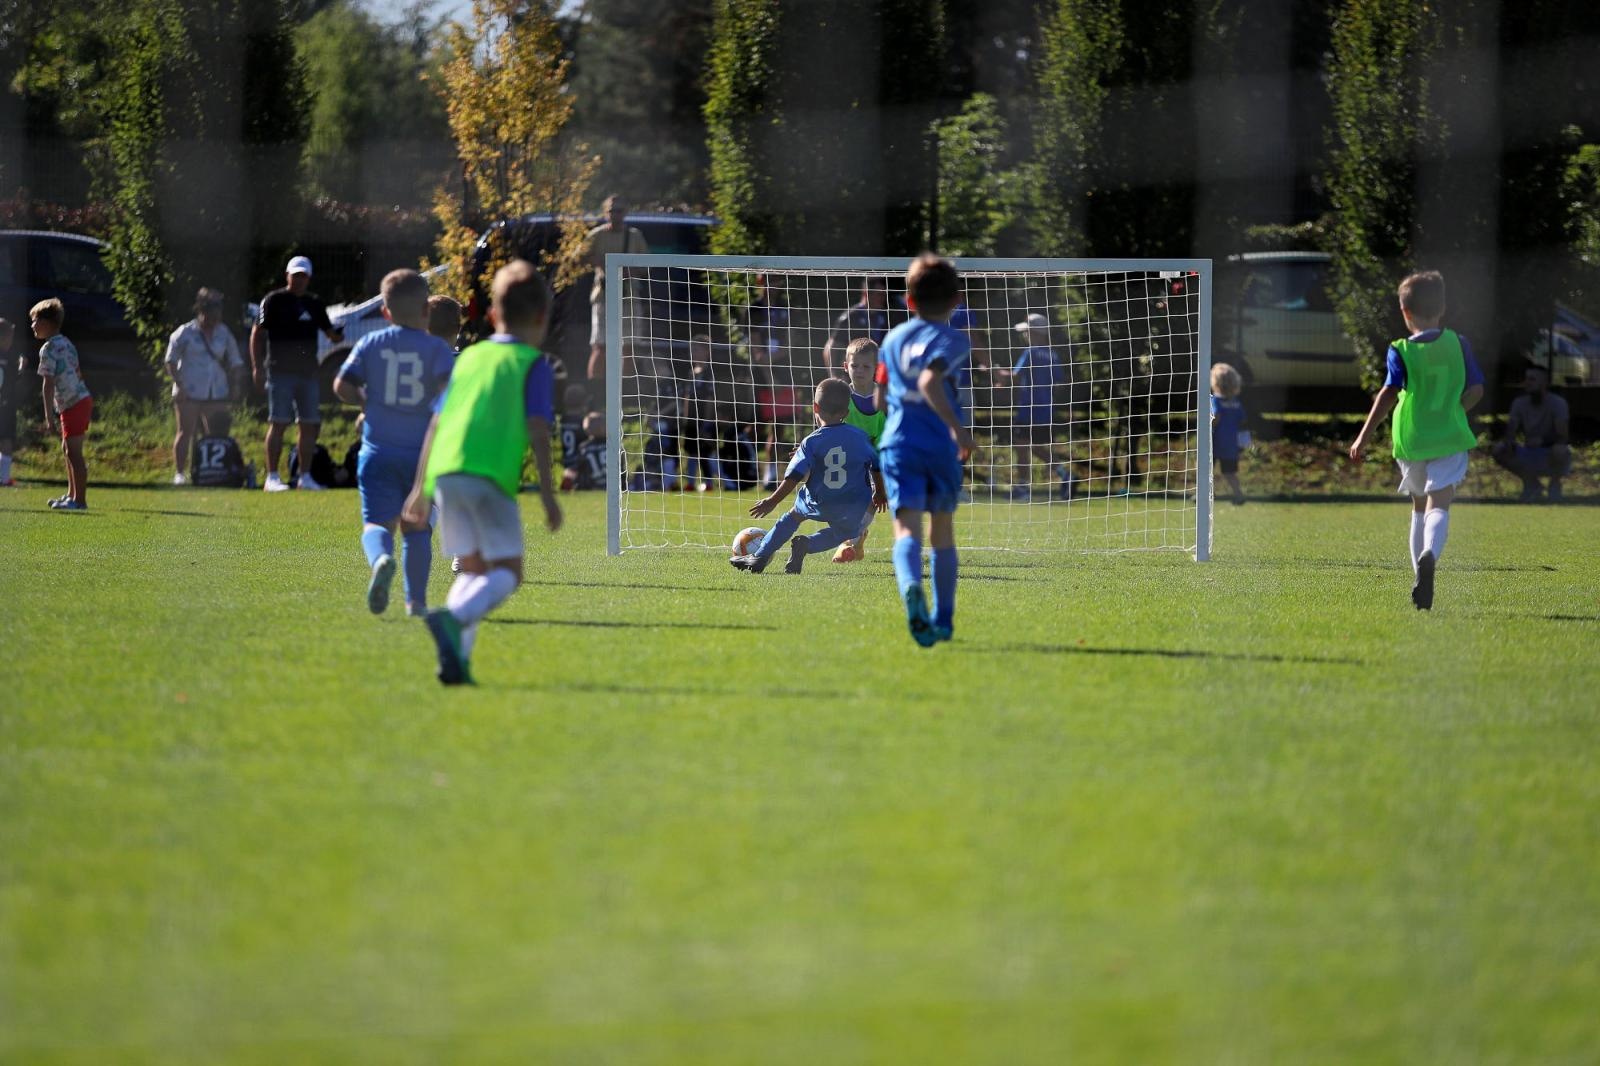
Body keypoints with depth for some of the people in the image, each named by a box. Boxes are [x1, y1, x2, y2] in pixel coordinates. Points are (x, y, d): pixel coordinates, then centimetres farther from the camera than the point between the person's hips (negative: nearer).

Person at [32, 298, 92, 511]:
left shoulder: (48, 348, -12)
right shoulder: (66, 344, 15)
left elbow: (49, 384, -16)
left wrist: (49, 415, -17)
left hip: (72, 404, -10)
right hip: (82, 397, 10)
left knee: (73, 451, -8)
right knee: (68, 449, 18)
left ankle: (80, 500, -8)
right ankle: (72, 495, 25)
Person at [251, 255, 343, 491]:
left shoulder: (314, 304, 15)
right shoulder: (274, 301, -1)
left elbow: (328, 331, 19)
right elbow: (257, 333, -3)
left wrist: (336, 335, -6)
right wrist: (257, 367, -12)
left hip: (307, 372, 5)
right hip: (280, 372, -5)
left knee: (310, 424, 4)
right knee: (278, 423, -8)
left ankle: (305, 476, 12)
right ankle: (272, 476, -6)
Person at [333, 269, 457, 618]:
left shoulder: (370, 344, 4)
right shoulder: (438, 349, -1)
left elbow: (342, 386, -2)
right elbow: (450, 388, -17)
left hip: (378, 450, 0)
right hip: (422, 454, 0)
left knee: (377, 523, -4)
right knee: (417, 527, 13)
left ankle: (380, 559, -37)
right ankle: (416, 599, 13)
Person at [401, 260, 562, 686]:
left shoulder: (469, 358, 24)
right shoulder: (535, 365, 8)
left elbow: (435, 425, 22)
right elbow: (537, 430, -3)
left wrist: (420, 488, 26)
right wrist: (548, 493, -2)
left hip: (444, 472, 5)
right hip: (492, 475, -5)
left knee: (473, 568, 17)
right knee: (508, 571, -1)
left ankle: (457, 659, 0)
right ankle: (453, 618, -29)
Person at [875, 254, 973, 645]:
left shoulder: (893, 339, 14)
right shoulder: (952, 340, -3)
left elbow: (880, 398, 21)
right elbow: (930, 382, -22)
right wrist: (958, 427, -21)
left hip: (898, 444, 2)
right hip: (941, 447, -2)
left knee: (907, 528, -13)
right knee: (943, 532, 16)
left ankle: (911, 586, -44)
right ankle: (943, 620, 21)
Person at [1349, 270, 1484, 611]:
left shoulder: (1401, 352, -6)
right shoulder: (1458, 345, 2)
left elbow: (1389, 394, -14)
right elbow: (1476, 390, 5)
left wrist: (1365, 436, -11)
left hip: (1411, 439, 0)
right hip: (1450, 438, 0)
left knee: (1420, 507, 18)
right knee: (1439, 505, -11)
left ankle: (1420, 582, 21)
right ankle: (1430, 555, -41)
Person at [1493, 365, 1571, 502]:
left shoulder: (1557, 403, -17)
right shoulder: (1520, 403, -2)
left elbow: (1561, 436, -26)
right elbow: (1510, 430, -10)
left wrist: (1541, 441, -44)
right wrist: (1509, 441, -34)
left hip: (1552, 458, -4)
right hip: (1530, 457, 4)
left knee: (1560, 451, -39)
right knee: (1499, 450, -21)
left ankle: (1555, 483, -4)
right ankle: (1531, 483, 2)